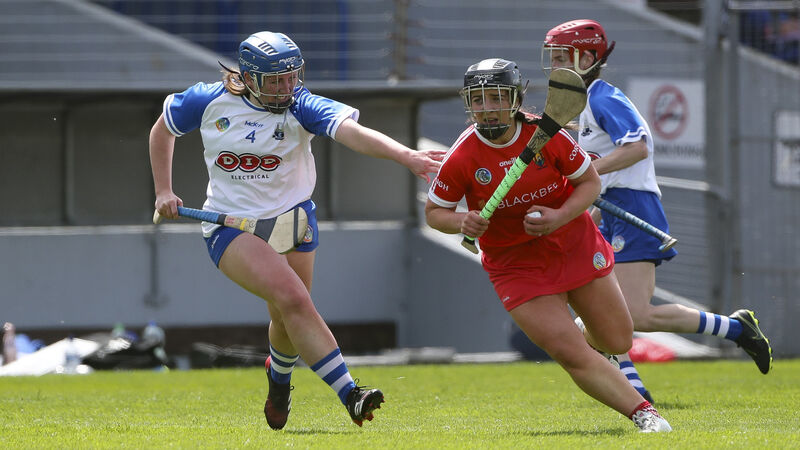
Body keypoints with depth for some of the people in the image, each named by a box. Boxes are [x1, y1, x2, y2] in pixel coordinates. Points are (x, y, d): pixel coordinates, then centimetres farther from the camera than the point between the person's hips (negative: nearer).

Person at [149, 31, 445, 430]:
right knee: (290, 295, -24)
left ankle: (279, 376, 45)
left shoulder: (300, 108, -13)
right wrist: (163, 191, 9)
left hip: (291, 218, 2)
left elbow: (354, 133, -30)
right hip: (231, 227, -2)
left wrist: (406, 156, -47)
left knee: (289, 317, 7)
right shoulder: (208, 101, -8)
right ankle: (348, 393, -27)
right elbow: (162, 130, 13)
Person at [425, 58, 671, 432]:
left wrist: (560, 216, -20)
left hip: (574, 243, 2)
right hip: (517, 267, -2)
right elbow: (434, 211, -3)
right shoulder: (462, 158, -16)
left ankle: (586, 334, 45)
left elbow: (590, 182, -3)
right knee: (574, 357, -15)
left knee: (617, 342, 9)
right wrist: (462, 223, -24)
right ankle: (643, 413, -1)